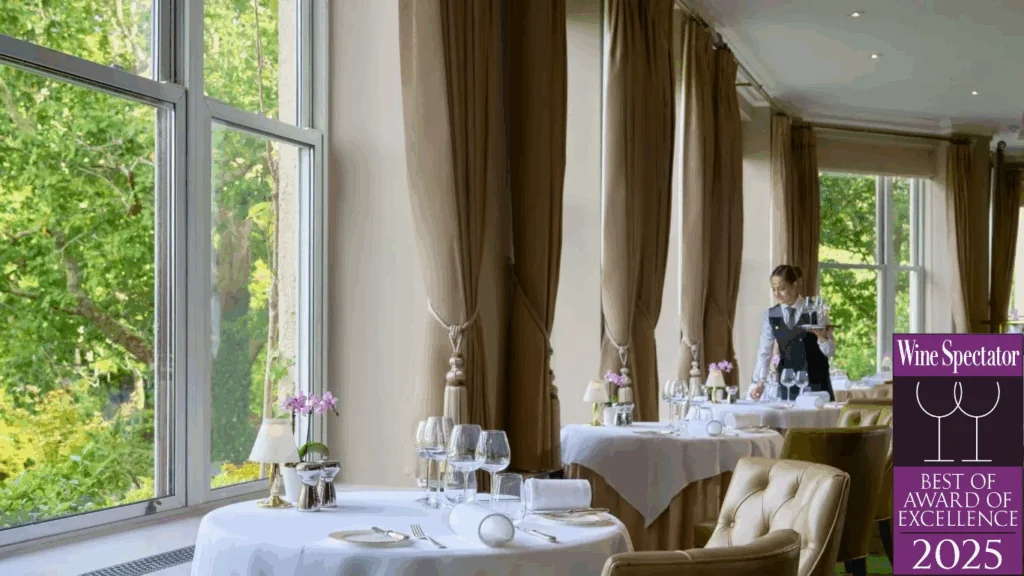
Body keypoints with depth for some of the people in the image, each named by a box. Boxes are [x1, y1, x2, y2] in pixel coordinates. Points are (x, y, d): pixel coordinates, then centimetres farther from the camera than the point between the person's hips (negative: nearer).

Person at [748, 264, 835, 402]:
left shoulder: (815, 311, -4)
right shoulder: (771, 315, 2)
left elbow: (830, 351, -4)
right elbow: (764, 351, 0)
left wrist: (820, 335, -23)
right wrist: (760, 381, -12)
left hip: (816, 383, -2)